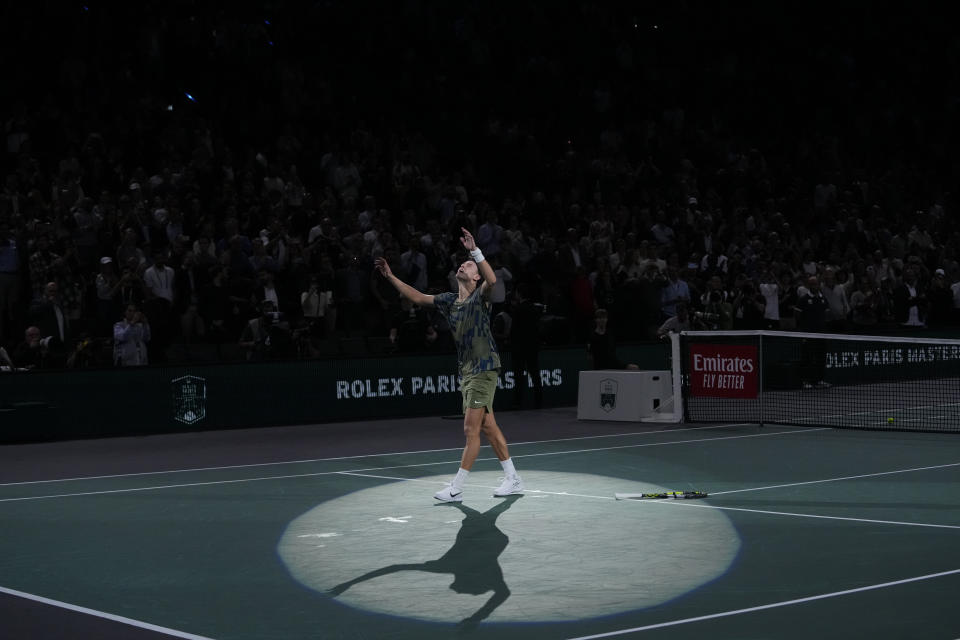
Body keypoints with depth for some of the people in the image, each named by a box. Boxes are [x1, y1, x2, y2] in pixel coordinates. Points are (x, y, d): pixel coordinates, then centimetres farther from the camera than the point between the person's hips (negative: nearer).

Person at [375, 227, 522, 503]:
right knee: (488, 428, 12)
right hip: (467, 370, 8)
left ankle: (456, 489, -5)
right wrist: (390, 276, 11)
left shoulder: (480, 297, -9)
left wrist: (475, 251, -37)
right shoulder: (449, 300, 12)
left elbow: (492, 280, -31)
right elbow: (418, 297, 17)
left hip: (483, 369, -8)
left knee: (471, 430, -7)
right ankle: (513, 479, 20)